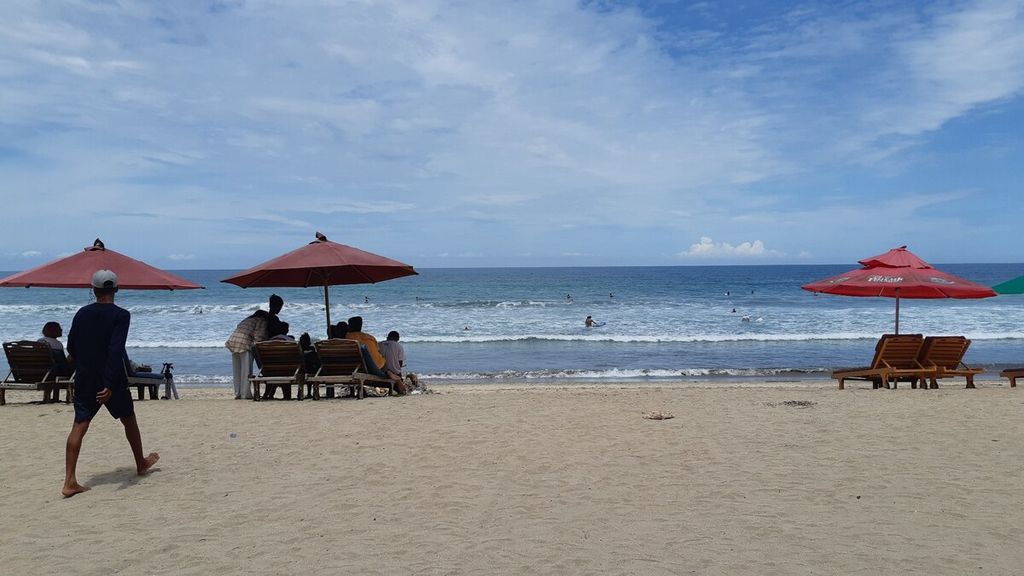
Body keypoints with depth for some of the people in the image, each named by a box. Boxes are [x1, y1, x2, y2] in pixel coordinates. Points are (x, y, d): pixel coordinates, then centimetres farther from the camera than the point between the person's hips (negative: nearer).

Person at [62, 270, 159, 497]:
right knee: (129, 420, 15)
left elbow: (71, 347, 11)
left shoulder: (82, 314, 4)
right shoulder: (121, 315, -12)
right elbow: (116, 351, -22)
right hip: (111, 380, -4)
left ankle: (69, 481, -5)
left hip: (84, 380, 4)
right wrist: (110, 384, -24)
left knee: (79, 426, 2)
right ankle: (141, 464, 32)